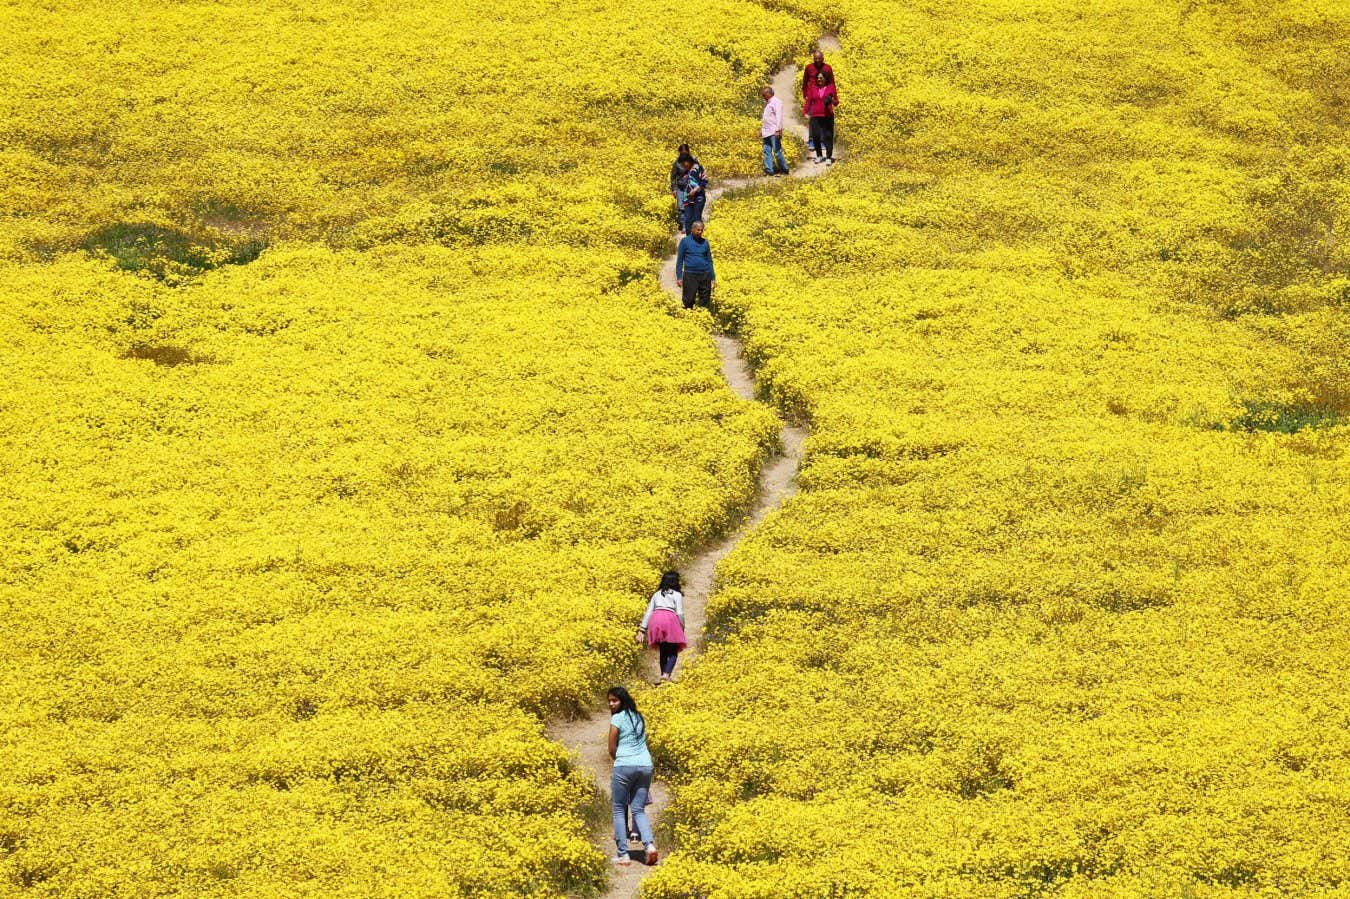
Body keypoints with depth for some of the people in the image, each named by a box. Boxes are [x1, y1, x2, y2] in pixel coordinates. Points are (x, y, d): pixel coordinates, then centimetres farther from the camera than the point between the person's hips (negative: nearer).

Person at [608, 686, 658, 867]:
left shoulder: (617, 719, -4)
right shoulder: (639, 717, 16)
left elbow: (612, 749, -3)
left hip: (625, 766, -6)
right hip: (645, 766, 6)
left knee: (619, 810, 5)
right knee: (638, 810, 9)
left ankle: (623, 854, -1)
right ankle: (649, 844, -16)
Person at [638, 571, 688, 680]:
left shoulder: (657, 594, 25)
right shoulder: (677, 595, 12)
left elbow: (648, 612, 18)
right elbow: (680, 613, 1)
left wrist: (642, 630, 14)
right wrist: (682, 629, 11)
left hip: (655, 618, 4)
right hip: (670, 618, -4)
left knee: (663, 651, 16)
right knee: (673, 652, -1)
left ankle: (663, 675, 9)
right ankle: (666, 674, -23)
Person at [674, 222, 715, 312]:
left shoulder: (705, 242, 9)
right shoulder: (685, 241, 1)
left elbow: (709, 261, 14)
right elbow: (679, 260, 2)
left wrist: (713, 278, 10)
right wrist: (679, 277, -4)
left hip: (705, 275, 3)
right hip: (690, 275, -3)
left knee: (705, 302, 5)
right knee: (688, 302, -2)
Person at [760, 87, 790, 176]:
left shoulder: (776, 102, -8)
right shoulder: (767, 103, 20)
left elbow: (779, 117, -15)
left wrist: (778, 130, -21)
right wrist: (761, 130, 22)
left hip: (774, 132, -9)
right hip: (766, 132, 9)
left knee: (777, 151, -7)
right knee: (767, 151, 3)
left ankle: (784, 169, 1)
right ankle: (769, 170, 3)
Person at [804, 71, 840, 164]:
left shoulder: (831, 87, 5)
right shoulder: (813, 88, 8)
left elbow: (836, 102, 8)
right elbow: (808, 101, 7)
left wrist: (833, 101, -15)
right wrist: (806, 112, -6)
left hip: (828, 116, -2)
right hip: (815, 116, 2)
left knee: (828, 136, -4)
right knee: (816, 136, 0)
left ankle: (829, 157, 1)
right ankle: (819, 156, 17)